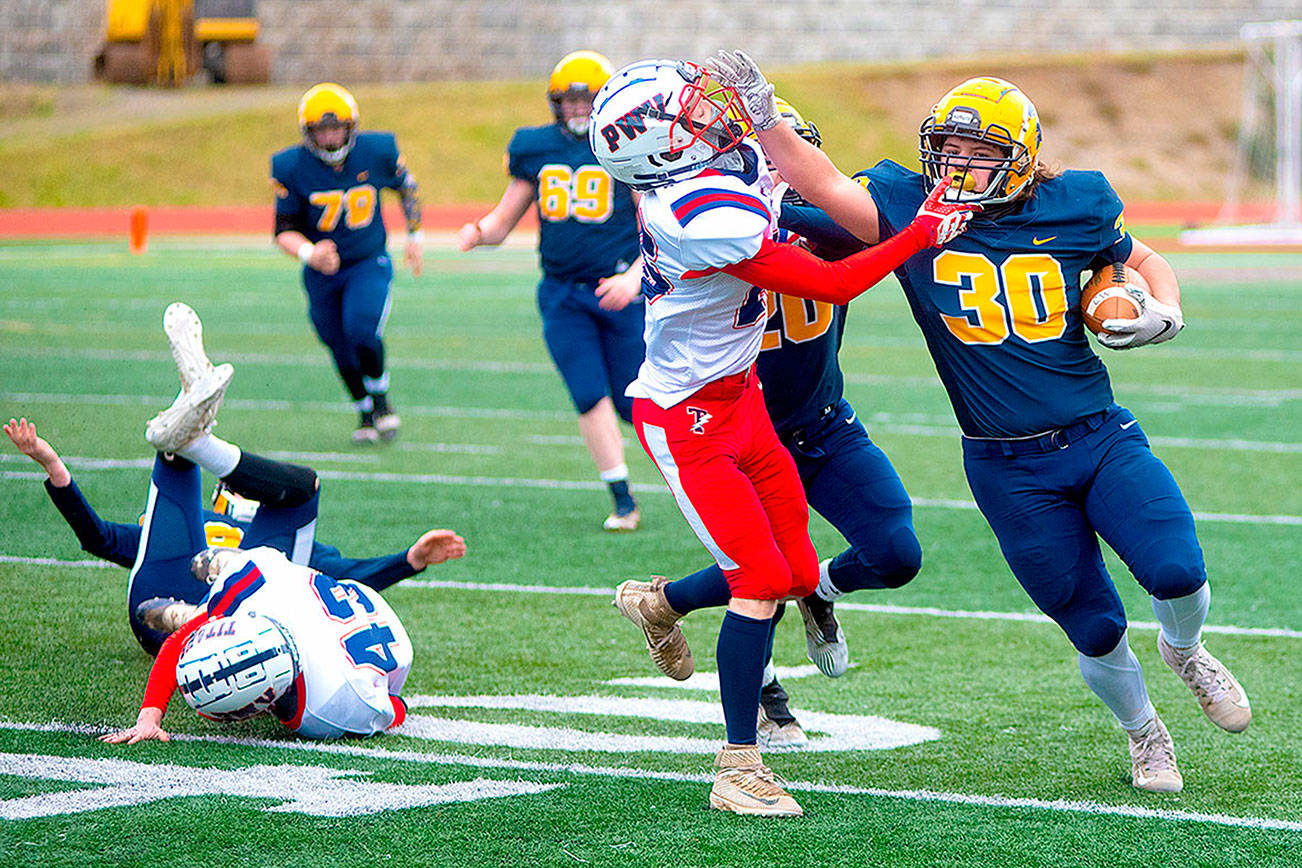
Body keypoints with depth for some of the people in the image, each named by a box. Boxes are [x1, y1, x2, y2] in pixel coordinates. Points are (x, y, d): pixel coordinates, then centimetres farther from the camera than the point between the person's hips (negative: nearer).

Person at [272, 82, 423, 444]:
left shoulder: (377, 152, -14)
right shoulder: (292, 167, -15)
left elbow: (407, 188, 8)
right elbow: (285, 230, -11)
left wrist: (414, 237, 9)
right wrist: (309, 253, -31)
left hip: (370, 263, -2)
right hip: (322, 269, 2)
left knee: (362, 329, -23)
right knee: (341, 347, 8)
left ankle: (381, 398, 4)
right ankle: (366, 414, 32)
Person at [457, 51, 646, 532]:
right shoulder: (536, 150, 7)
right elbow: (502, 222, 11)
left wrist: (635, 277, -19)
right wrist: (478, 232, -12)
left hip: (619, 291, -3)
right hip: (562, 294, 3)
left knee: (632, 405, 0)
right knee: (590, 397, -8)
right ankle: (623, 501, -2)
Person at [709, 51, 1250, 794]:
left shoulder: (1072, 207, -3)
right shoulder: (910, 210, -6)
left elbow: (1144, 260, 14)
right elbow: (825, 188, -21)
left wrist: (1163, 312, -6)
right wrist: (765, 119, -32)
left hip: (1100, 437, 1)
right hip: (1010, 471, -1)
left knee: (1177, 573, -16)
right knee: (1097, 632, 4)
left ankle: (1186, 651, 22)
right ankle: (1144, 733, 34)